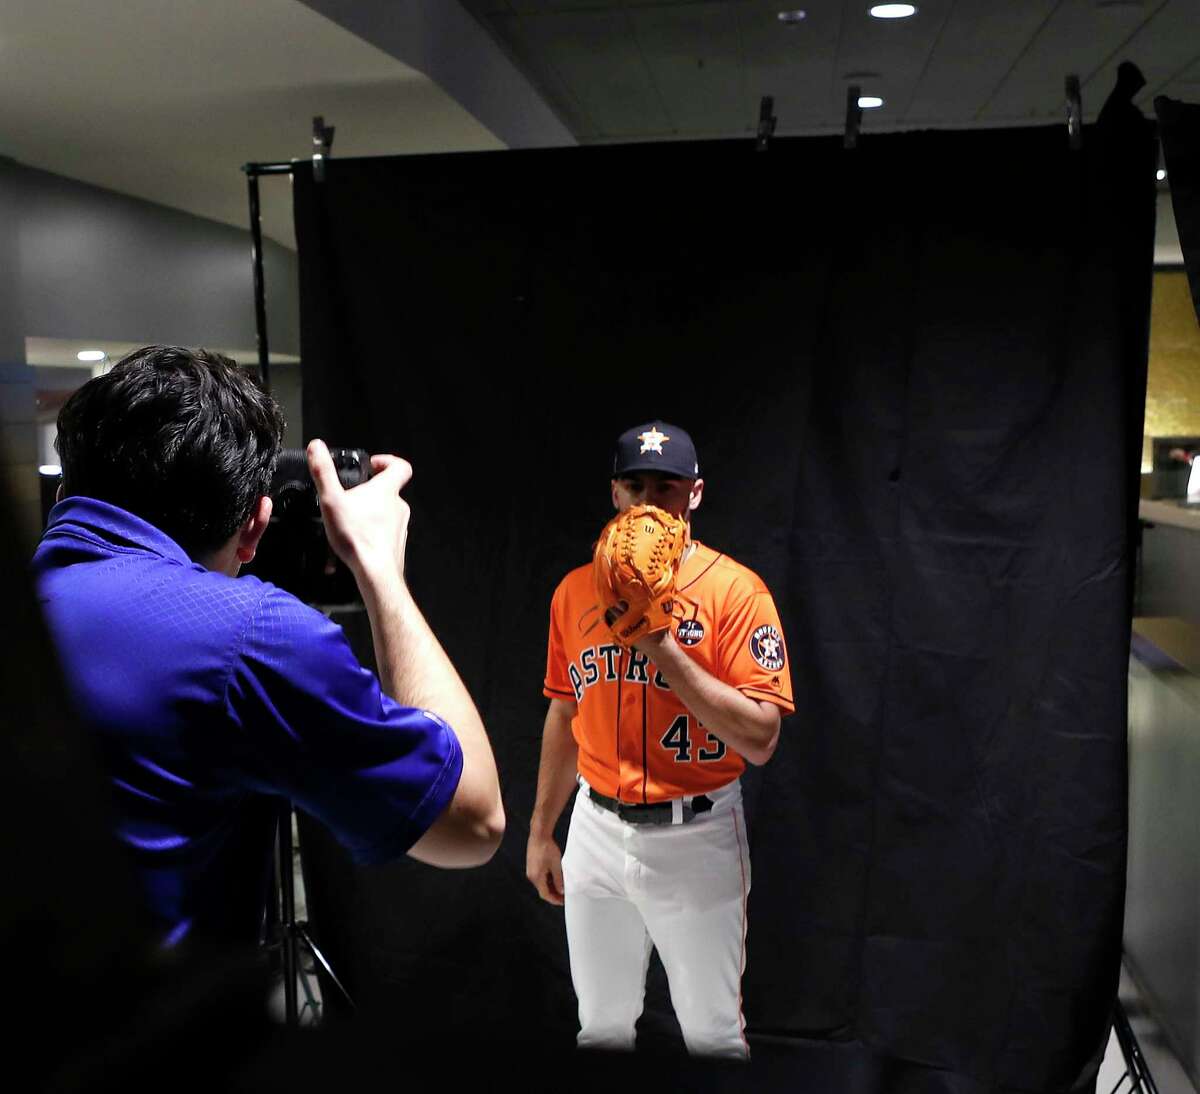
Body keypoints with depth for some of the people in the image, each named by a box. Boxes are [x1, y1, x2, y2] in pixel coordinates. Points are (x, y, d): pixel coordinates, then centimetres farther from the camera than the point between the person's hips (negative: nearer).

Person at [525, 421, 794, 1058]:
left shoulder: (735, 591, -12)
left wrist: (663, 647, -25)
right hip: (596, 831, 4)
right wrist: (540, 832, 15)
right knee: (600, 1028, 19)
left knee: (713, 1036, 11)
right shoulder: (575, 591, 3)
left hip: (696, 836, -4)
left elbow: (760, 739, -18)